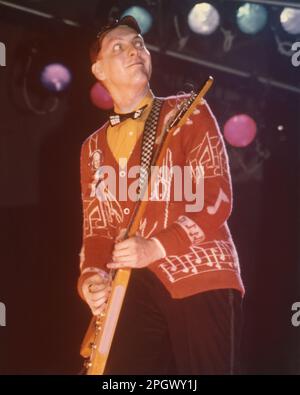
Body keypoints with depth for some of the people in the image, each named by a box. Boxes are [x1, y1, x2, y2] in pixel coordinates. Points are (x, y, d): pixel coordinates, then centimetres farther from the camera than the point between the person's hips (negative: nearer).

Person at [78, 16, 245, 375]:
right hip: (133, 288, 4)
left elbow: (217, 197, -5)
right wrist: (91, 277, -6)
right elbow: (96, 228, 14)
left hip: (201, 279, -3)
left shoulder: (188, 113, 3)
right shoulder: (93, 147, 16)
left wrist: (156, 247, -16)